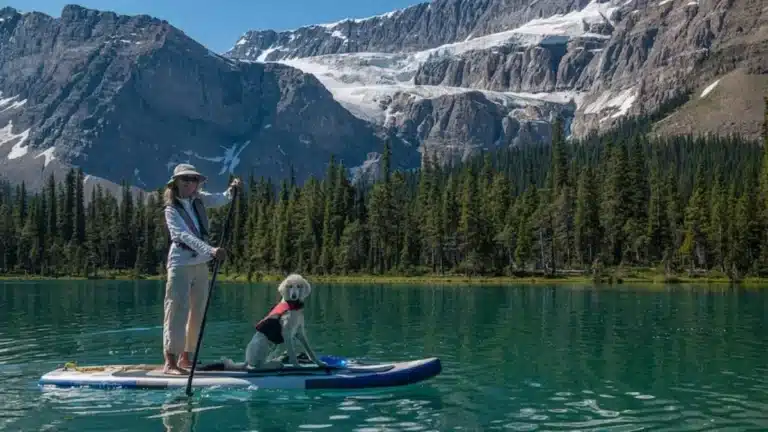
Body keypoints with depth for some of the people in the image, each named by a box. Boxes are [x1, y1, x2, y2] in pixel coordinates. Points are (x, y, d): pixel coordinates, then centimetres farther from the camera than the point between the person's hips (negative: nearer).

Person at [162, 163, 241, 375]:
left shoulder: (199, 199, 8)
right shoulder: (172, 209, -11)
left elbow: (220, 200, 1)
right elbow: (185, 235, -24)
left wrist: (232, 190, -21)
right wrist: (211, 250, -36)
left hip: (201, 264, 7)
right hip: (180, 264, -7)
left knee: (197, 313, 10)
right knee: (178, 311, -12)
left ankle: (185, 357, 19)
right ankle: (170, 361, -12)